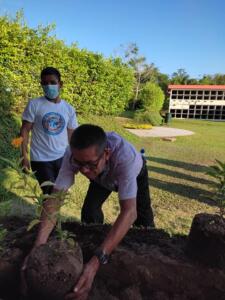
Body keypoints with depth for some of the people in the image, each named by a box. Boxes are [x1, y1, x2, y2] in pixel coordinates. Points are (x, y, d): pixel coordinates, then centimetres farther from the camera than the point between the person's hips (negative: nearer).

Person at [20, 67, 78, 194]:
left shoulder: (69, 109, 2)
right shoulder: (34, 104, -7)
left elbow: (71, 135, 7)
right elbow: (25, 130, -4)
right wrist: (24, 156, -10)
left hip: (63, 158, 4)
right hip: (41, 159, -3)